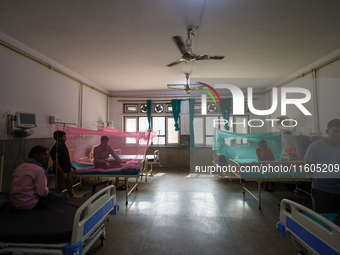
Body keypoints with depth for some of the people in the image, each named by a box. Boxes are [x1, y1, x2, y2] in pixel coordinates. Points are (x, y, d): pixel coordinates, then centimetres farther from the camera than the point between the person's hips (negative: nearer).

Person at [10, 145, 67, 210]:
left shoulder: (20, 167, 8)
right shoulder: (38, 170, -19)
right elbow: (42, 193, -22)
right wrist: (47, 190, 1)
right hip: (29, 204, -10)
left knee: (53, 193, 26)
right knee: (63, 197, -3)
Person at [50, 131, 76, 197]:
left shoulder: (63, 145, 7)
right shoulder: (55, 149, -20)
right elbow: (55, 163, -22)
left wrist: (71, 166, 22)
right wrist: (62, 173, -23)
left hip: (67, 170, 9)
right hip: (61, 172, -9)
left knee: (70, 186, 19)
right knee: (59, 188, 6)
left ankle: (72, 198, 31)